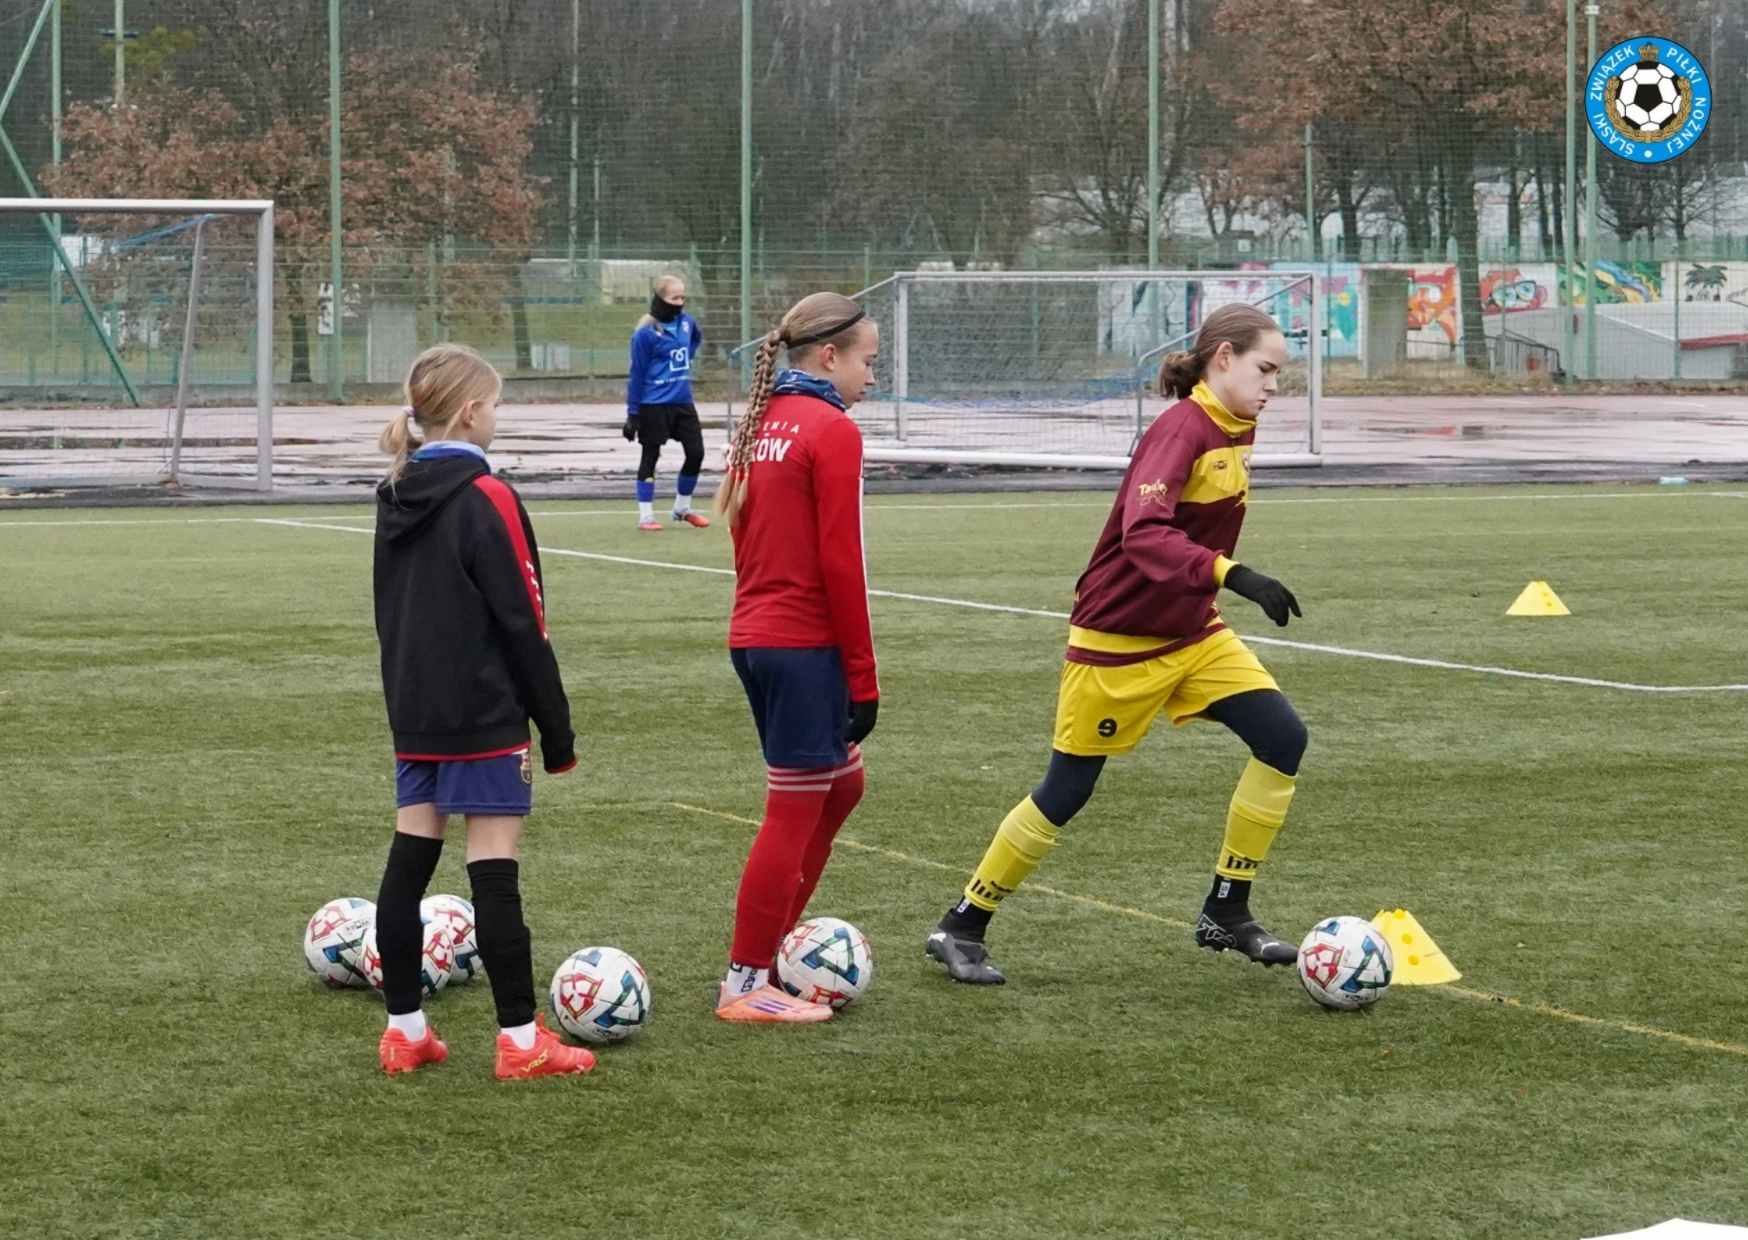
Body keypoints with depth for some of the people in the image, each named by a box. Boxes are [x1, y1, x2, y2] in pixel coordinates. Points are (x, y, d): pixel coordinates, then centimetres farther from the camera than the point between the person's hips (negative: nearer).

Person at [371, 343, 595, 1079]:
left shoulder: (396, 497, 9)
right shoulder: (486, 500, -14)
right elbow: (523, 624, -14)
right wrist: (557, 733, -9)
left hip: (414, 714, 7)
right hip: (484, 715, -7)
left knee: (409, 860, 9)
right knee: (494, 870, -5)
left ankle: (404, 1030, 13)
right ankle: (520, 1041, -3)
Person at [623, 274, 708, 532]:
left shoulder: (687, 322, 4)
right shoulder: (646, 333, -13)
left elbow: (696, 340, 29)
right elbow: (637, 374, -10)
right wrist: (632, 413, -10)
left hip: (683, 401, 6)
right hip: (655, 404, -6)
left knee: (696, 452, 5)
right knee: (651, 456, 1)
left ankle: (683, 508, 23)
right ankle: (645, 515, 9)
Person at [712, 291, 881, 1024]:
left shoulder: (762, 423, 13)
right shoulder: (832, 431, -13)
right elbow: (840, 562, -16)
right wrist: (863, 678, -10)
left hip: (753, 636, 9)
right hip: (806, 645, -9)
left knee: (841, 784, 21)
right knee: (795, 814, 0)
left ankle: (770, 948, 22)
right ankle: (745, 987, 6)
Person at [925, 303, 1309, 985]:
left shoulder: (1237, 430, 3)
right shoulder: (1181, 429, -23)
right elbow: (1143, 534, -38)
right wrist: (1232, 574, -48)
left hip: (1193, 633, 8)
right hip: (1118, 641, -8)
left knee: (1283, 737, -7)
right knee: (1065, 792, 1)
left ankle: (1226, 913, 4)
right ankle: (961, 929, 17)